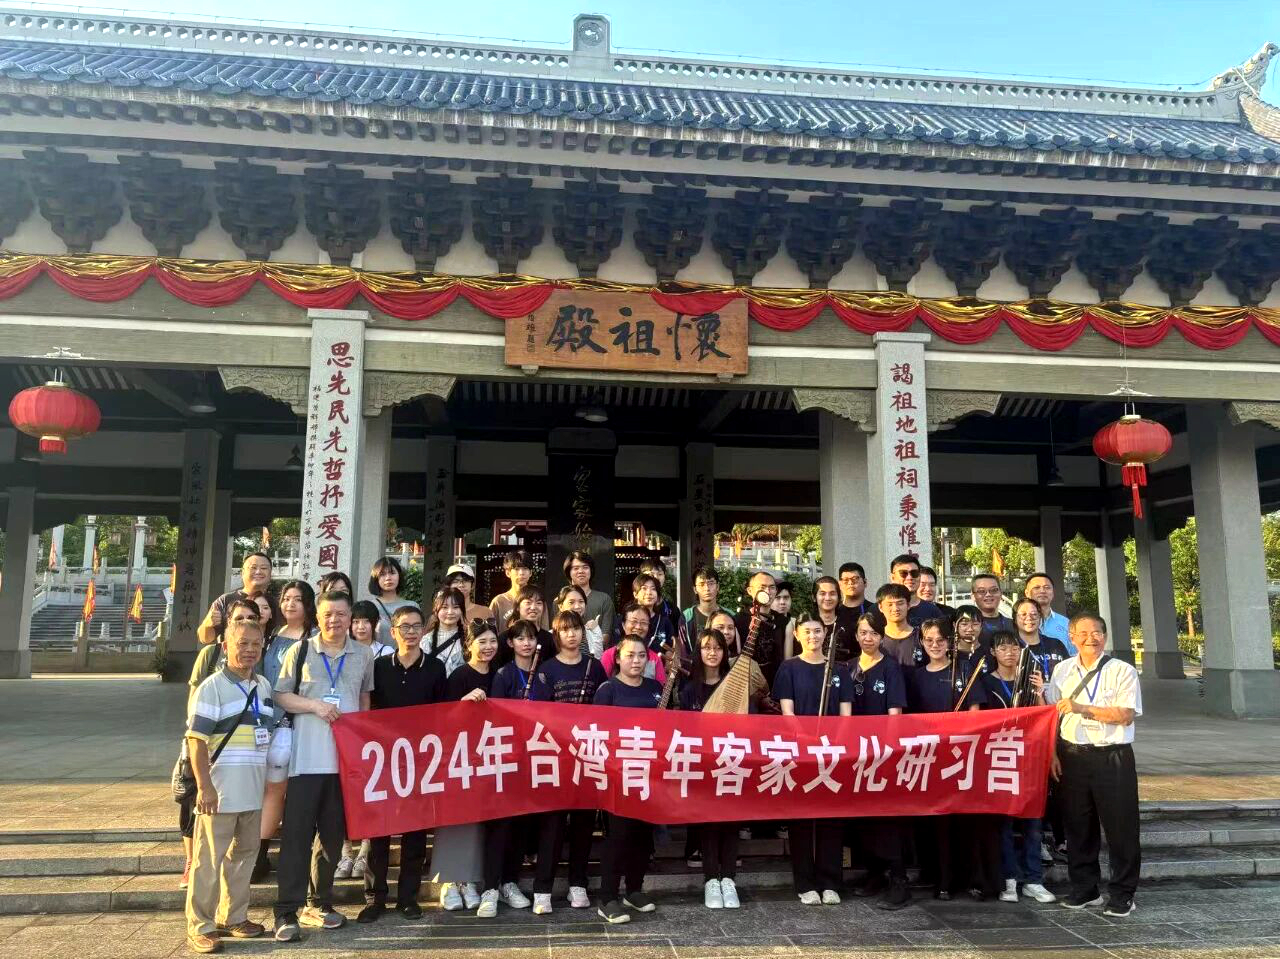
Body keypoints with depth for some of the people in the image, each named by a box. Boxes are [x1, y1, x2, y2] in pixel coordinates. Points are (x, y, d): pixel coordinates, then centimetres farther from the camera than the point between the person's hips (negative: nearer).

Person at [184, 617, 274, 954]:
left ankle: (233, 917, 28)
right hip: (220, 792, -7)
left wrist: (273, 781, 17)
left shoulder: (264, 687, 11)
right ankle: (200, 926, 11)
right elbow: (196, 740, -13)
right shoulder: (212, 687, -9)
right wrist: (204, 786, -19)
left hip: (253, 792, 7)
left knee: (243, 855, 15)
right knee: (209, 860, 1)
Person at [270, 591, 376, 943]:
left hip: (347, 757, 3)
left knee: (333, 834, 11)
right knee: (296, 834, -2)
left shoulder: (364, 655, 7)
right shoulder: (300, 651, 0)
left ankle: (319, 903, 25)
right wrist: (315, 706, -14)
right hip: (306, 757, -3)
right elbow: (280, 696, 0)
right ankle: (286, 912, 5)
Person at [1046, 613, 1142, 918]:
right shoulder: (1062, 670, 9)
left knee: (1120, 827, 2)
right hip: (1072, 756, 4)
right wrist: (1052, 753, 4)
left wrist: (1082, 708, -18)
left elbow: (1125, 715, -14)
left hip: (1112, 758, -4)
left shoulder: (1122, 671, -3)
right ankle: (1084, 889, 25)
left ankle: (1122, 895, 16)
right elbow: (1053, 714, 11)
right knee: (1077, 825, 11)